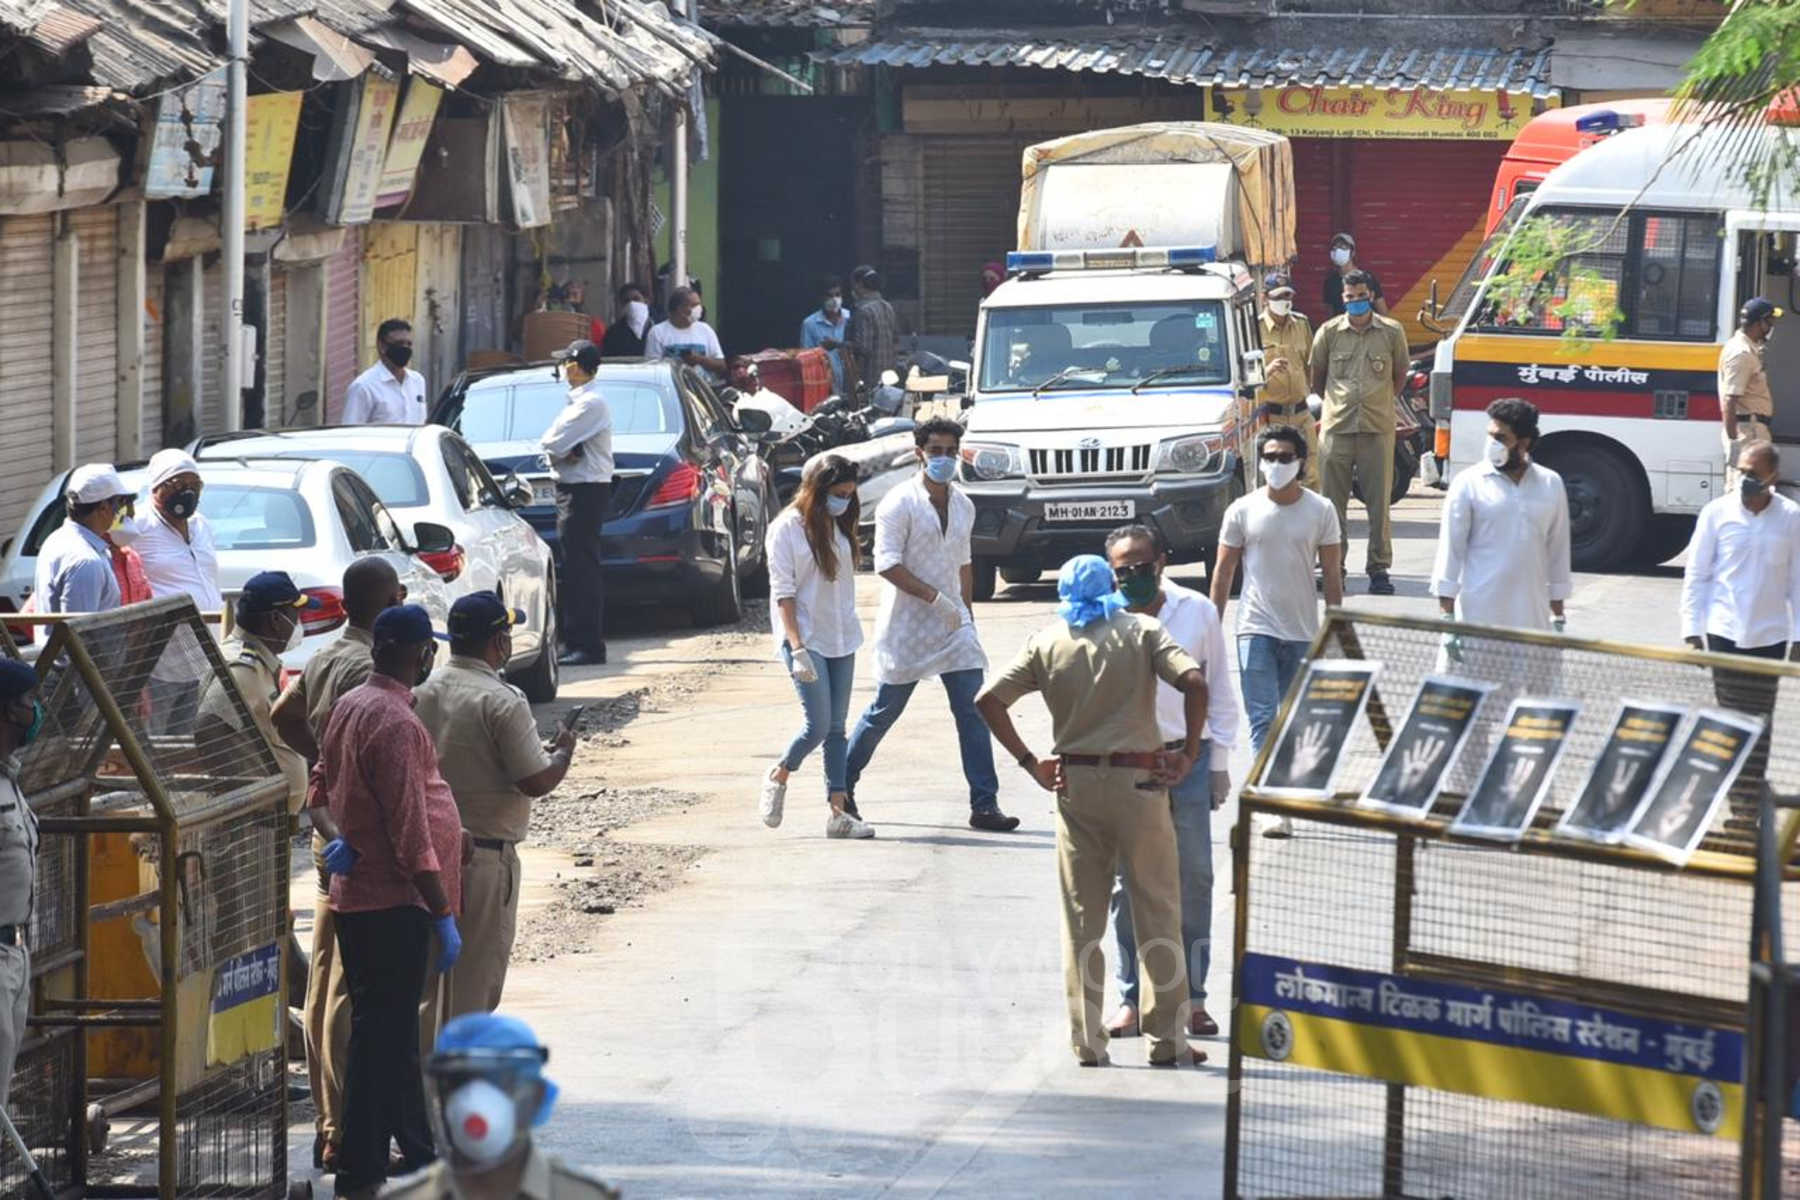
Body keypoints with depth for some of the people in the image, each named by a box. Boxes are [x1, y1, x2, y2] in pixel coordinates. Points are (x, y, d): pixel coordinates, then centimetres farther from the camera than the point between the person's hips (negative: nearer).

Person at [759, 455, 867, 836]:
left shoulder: (840, 527, 10)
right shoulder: (787, 529, -9)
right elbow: (783, 592, -12)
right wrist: (797, 648, -19)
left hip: (841, 639, 6)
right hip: (805, 638, -6)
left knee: (836, 728, 4)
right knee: (818, 725, -11)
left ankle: (838, 811, 3)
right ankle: (778, 777, 16)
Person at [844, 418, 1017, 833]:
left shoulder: (963, 506, 10)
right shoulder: (899, 503, -12)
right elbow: (887, 564, -19)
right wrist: (936, 599, -23)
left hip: (953, 626, 5)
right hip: (905, 627, -5)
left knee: (973, 713, -4)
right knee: (884, 713, 5)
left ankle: (984, 805, -5)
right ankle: (843, 786, 24)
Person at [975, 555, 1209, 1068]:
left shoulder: (1047, 644, 5)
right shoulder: (1142, 632, 0)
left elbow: (989, 700, 0)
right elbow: (1194, 682, -15)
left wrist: (1031, 764, 3)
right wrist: (1188, 754, -8)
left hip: (1075, 785, 2)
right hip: (1139, 779, -2)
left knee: (1082, 919, 8)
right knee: (1156, 911, 5)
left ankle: (1087, 1041, 7)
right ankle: (1167, 1040, 5)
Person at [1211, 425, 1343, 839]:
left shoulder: (1320, 511, 1)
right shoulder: (1243, 510, 1)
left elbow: (1332, 574, 5)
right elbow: (1223, 571, 6)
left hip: (1303, 633, 1)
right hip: (1256, 630, -1)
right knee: (1263, 720, -12)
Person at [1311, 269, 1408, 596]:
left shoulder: (1392, 333, 4)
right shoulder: (1329, 333, 5)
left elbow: (1400, 374, 18)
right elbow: (1316, 376, 17)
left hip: (1377, 429, -1)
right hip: (1336, 430, 1)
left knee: (1378, 503, -1)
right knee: (1333, 502, 2)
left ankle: (1379, 569, 6)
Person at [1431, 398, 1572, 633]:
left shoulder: (1551, 485, 9)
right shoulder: (1468, 483, 0)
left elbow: (1557, 552, 15)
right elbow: (1450, 549, -1)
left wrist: (1558, 618, 15)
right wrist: (1447, 615, -6)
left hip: (1534, 618, 3)